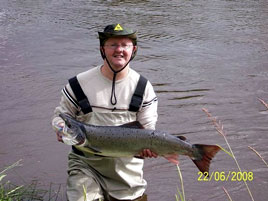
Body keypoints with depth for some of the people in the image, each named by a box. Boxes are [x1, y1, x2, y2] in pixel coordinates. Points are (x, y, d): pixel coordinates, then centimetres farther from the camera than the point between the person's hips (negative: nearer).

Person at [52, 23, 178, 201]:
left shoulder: (144, 88, -1)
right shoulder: (79, 84, -5)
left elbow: (147, 130, 0)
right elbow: (60, 115, 6)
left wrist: (146, 146, -22)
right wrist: (61, 129, -17)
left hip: (126, 166, 1)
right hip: (86, 163, -1)